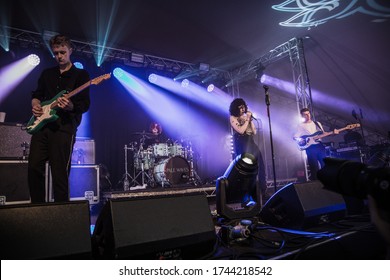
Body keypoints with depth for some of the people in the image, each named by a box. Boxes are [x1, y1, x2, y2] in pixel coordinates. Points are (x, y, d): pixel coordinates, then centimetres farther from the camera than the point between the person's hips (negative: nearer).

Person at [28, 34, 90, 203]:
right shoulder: (47, 73, 21)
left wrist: (70, 106, -24)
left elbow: (85, 105, -4)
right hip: (41, 124, 5)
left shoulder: (80, 75, 5)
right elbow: (36, 94, 25)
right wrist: (36, 104, 2)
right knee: (34, 167, 1)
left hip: (64, 127, -5)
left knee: (60, 173, -6)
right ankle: (37, 205, 17)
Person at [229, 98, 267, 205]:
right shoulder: (233, 118, 0)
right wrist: (247, 119, -8)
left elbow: (254, 132, 12)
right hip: (242, 145, -6)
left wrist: (250, 120, 2)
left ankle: (262, 192, 11)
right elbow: (241, 130, -15)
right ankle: (247, 196, -3)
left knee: (259, 167, 2)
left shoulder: (246, 116, 17)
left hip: (251, 144, 6)